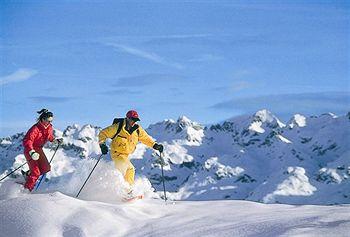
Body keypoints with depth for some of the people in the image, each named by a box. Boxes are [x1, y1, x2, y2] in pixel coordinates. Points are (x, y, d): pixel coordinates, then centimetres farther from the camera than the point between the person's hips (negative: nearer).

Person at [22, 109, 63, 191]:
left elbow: (50, 136, 19)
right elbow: (27, 141, -34)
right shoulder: (35, 129, -28)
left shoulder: (49, 128, -3)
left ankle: (29, 174, 15)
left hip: (39, 149, 7)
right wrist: (32, 152, -46)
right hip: (30, 150, -7)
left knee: (46, 168, -6)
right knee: (35, 172, -13)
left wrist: (56, 140, 1)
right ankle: (26, 189, 0)